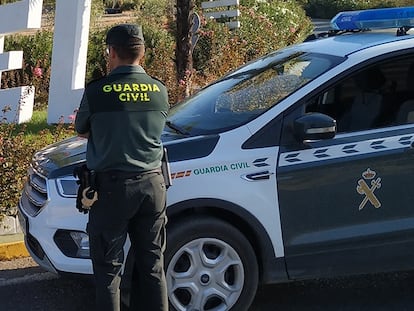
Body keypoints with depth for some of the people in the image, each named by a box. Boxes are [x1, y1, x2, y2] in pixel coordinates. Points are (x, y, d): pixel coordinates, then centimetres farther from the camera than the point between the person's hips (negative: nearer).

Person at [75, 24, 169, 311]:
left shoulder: (97, 91, -10)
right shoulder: (160, 91, 1)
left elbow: (82, 131, 6)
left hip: (112, 186, -4)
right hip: (152, 184, 4)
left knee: (108, 266, 7)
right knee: (152, 265, 13)